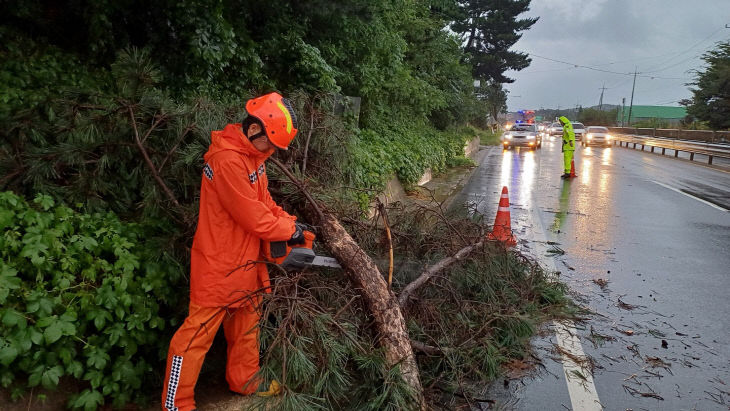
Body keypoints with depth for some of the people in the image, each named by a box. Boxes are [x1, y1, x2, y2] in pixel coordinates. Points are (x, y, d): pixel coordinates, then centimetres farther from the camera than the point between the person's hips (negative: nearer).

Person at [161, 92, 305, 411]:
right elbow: (253, 216, -25)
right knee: (198, 332, 3)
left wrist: (289, 222, -1)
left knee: (246, 324, 22)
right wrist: (289, 230, -10)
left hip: (245, 261, 10)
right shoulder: (227, 160, -27)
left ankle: (244, 381, 40)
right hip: (219, 266, -10)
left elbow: (263, 201, 13)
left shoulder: (252, 155, 5)